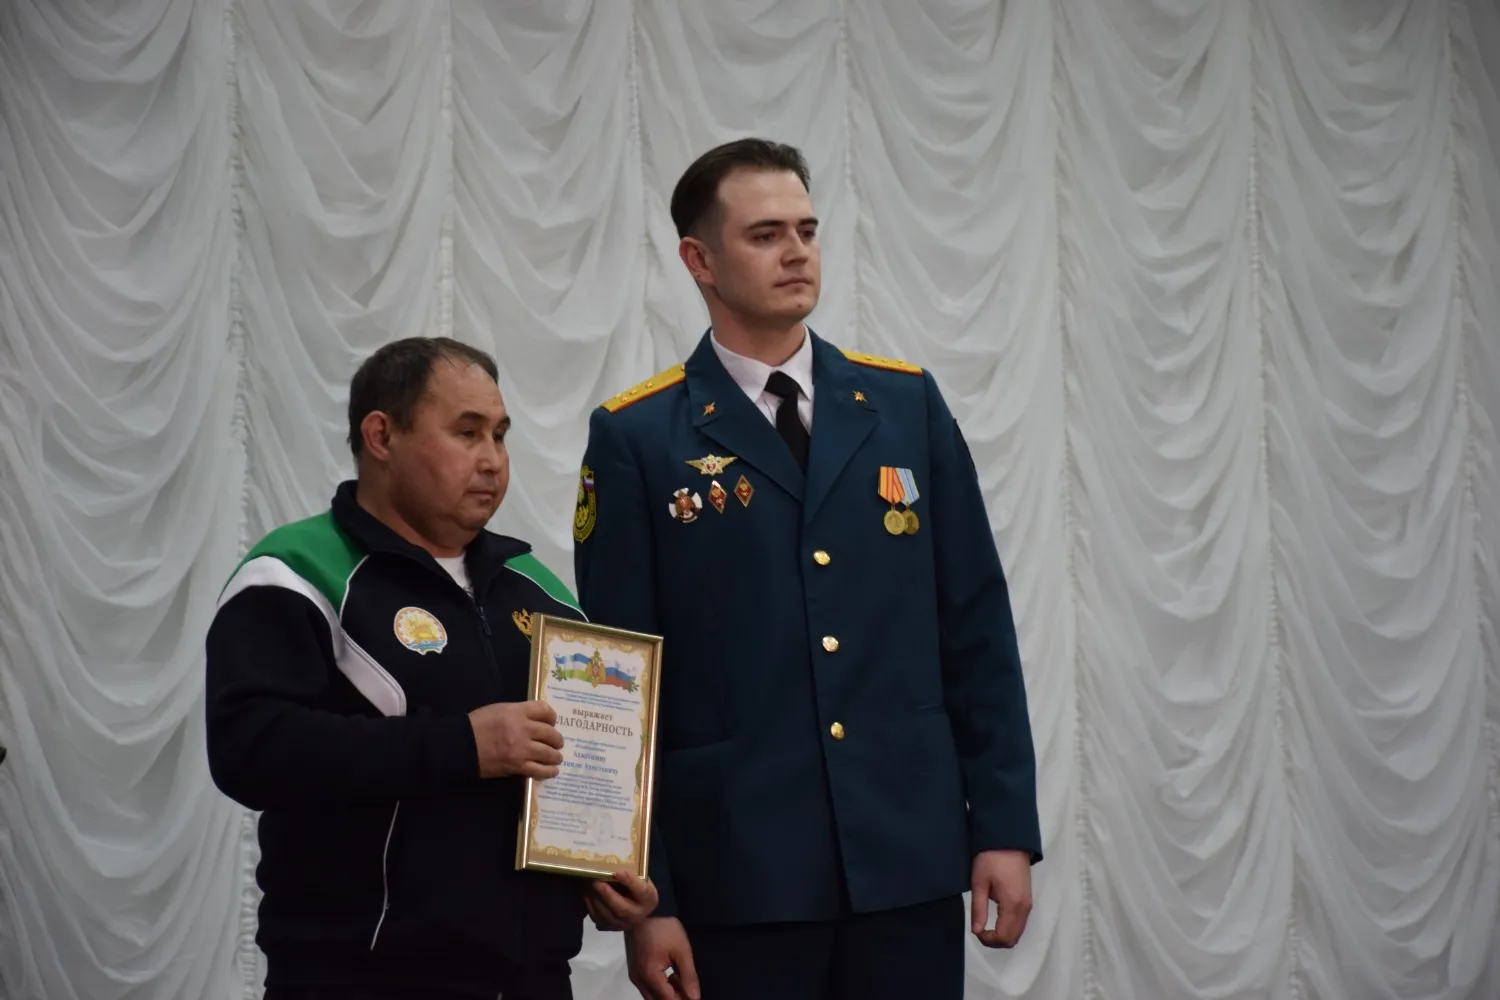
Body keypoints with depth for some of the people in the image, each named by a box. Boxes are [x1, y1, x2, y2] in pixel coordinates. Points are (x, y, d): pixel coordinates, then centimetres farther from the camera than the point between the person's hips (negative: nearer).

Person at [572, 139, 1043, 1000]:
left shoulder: (908, 405, 8)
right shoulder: (639, 439, -1)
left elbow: (977, 630, 8)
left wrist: (1005, 826, 2)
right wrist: (644, 896, -6)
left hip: (910, 864, 3)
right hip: (739, 879, -2)